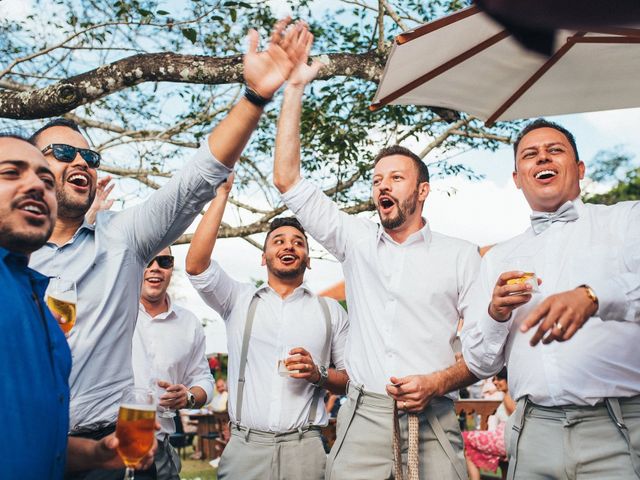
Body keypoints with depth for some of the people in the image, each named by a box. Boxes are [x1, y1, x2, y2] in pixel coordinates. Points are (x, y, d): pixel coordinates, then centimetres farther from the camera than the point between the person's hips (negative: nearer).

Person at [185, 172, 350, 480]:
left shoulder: (331, 311, 9)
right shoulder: (240, 300, 8)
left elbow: (350, 380, 10)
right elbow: (195, 264, -8)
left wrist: (318, 374, -12)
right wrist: (222, 194, -6)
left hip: (304, 448, 0)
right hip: (245, 446, 0)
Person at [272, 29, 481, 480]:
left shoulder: (461, 255, 6)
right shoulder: (357, 240, 11)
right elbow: (288, 180, 6)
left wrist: (438, 382, -14)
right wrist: (295, 88, 3)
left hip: (431, 421, -1)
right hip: (363, 415, 2)